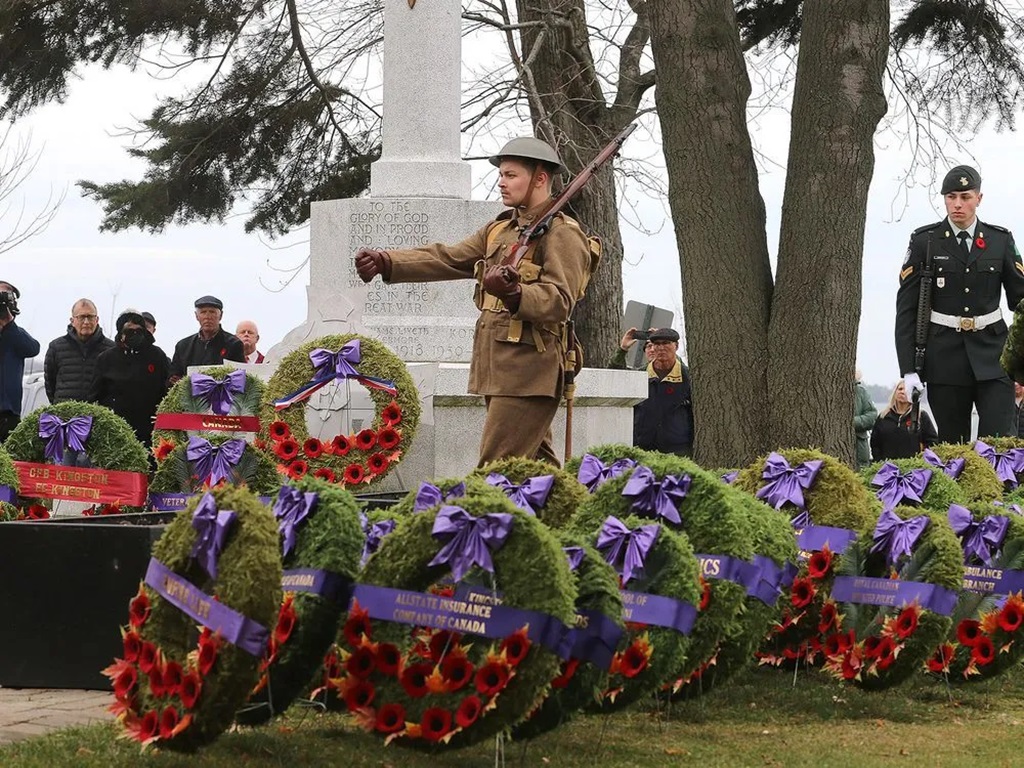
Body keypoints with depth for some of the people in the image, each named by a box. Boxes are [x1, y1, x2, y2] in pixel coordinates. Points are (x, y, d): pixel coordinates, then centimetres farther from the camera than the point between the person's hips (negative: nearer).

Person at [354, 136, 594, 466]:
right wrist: (385, 262, -3)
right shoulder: (500, 229, 20)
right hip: (497, 370, 9)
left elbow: (560, 302, -19)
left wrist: (513, 295, -38)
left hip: (528, 371, -9)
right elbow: (448, 259, 12)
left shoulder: (562, 234, -7)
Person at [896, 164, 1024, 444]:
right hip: (945, 355, -1)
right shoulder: (925, 241, 1)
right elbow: (906, 307, 0)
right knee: (952, 446, 3)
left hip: (992, 350, 1)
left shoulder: (1000, 240, 6)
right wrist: (908, 369, -7)